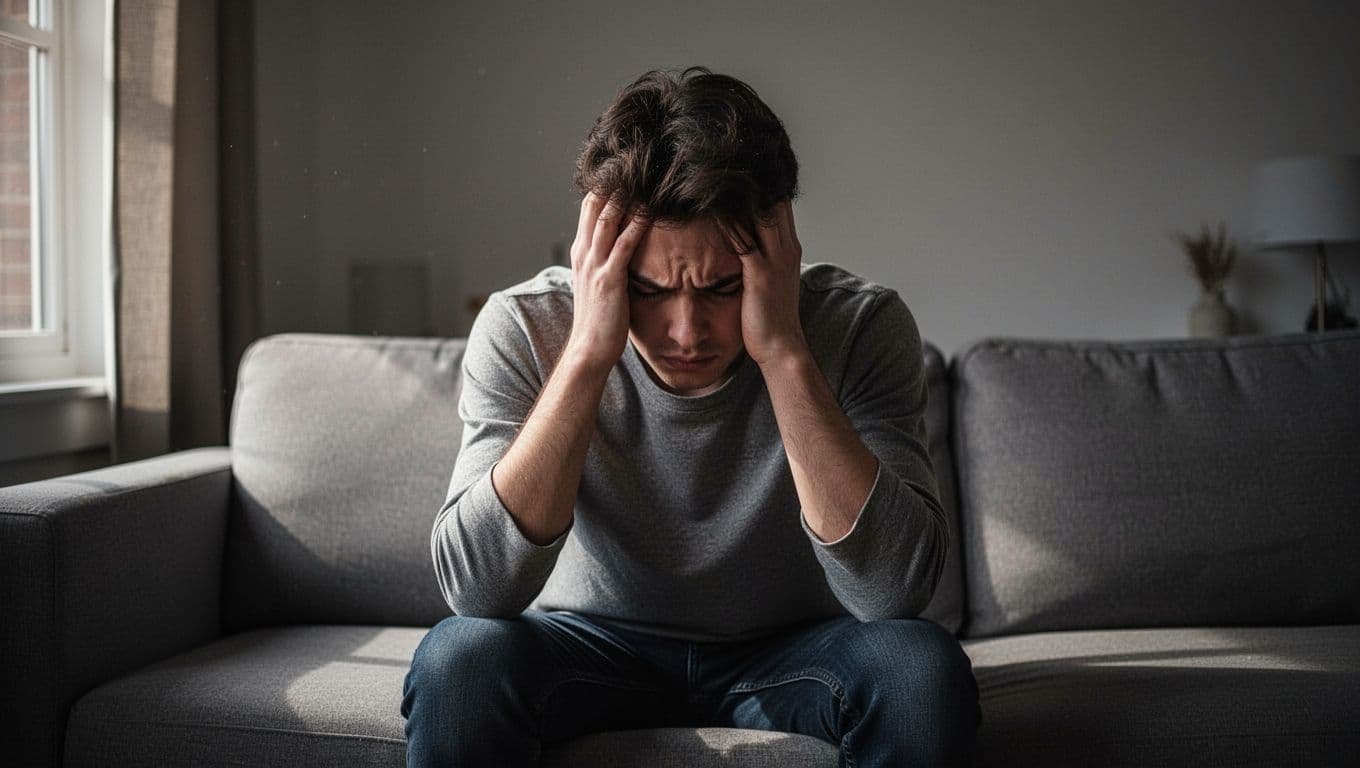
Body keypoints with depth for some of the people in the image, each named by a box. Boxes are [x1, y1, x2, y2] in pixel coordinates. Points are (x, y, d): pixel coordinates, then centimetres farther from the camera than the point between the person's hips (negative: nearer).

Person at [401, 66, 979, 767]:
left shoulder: (860, 324, -19)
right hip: (591, 643, 0)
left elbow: (893, 589, -30)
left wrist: (783, 353, -36)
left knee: (923, 667, -29)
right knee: (457, 658, -29)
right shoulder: (523, 328, -19)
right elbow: (474, 587, -29)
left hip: (790, 649, 1)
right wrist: (587, 355, -35)